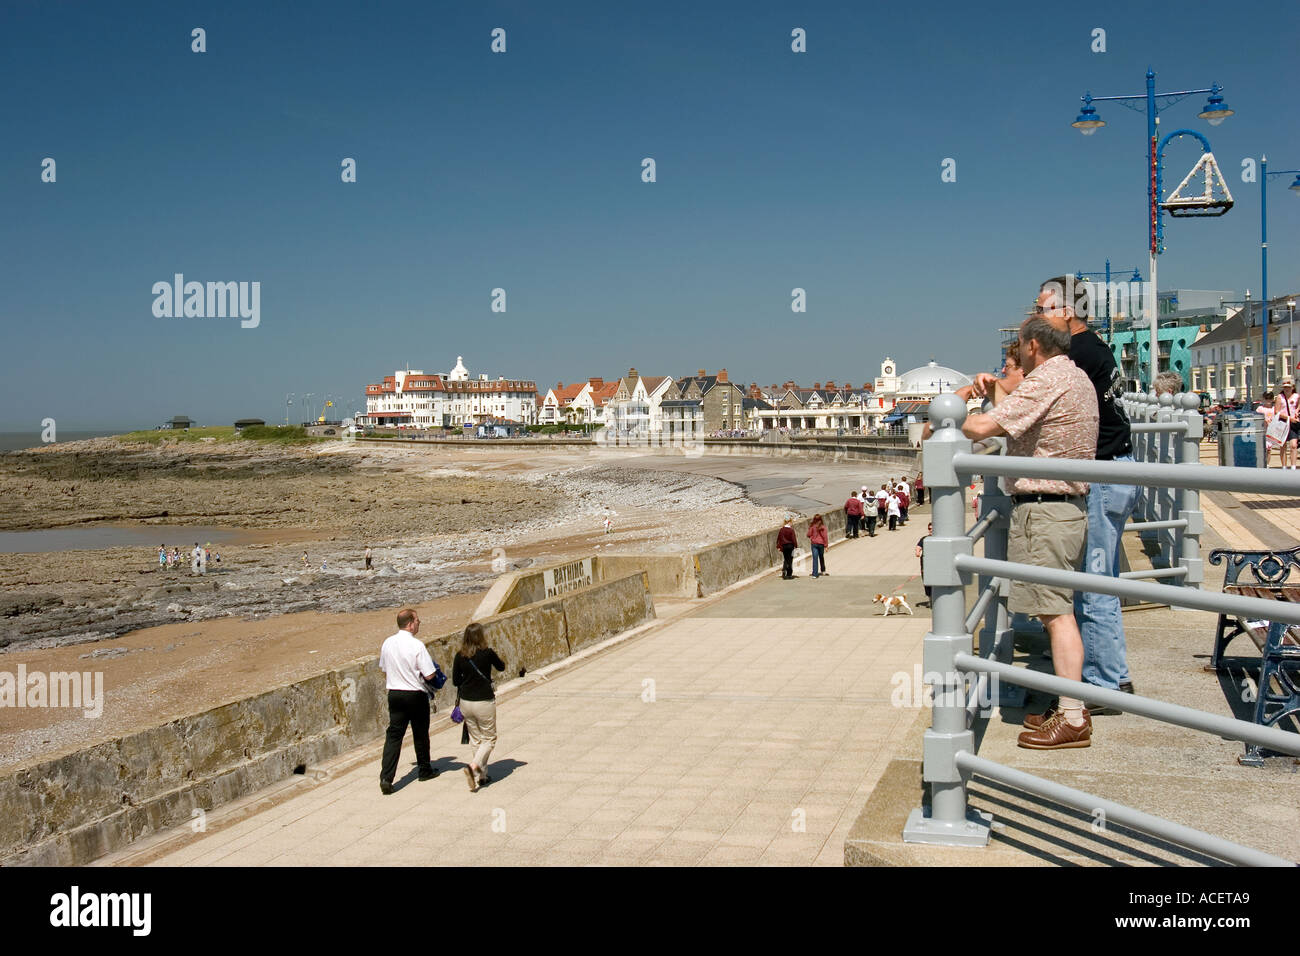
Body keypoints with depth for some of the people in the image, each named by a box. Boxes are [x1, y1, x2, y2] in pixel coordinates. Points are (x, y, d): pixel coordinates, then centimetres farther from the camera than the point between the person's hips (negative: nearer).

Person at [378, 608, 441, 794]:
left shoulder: (387, 643, 0)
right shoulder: (417, 646, -18)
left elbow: (384, 670, 12)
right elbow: (429, 675, -17)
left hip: (394, 694, 4)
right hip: (416, 695, -4)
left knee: (393, 735, 3)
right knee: (420, 734, 14)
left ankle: (386, 777, -8)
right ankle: (425, 770, 30)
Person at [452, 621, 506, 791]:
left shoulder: (460, 656, -3)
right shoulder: (487, 653, -13)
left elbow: (455, 681, 4)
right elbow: (501, 667, 5)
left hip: (466, 702, 4)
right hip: (484, 702, -4)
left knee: (476, 739, 18)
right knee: (489, 739, 9)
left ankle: (481, 776, 22)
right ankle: (473, 766, -15)